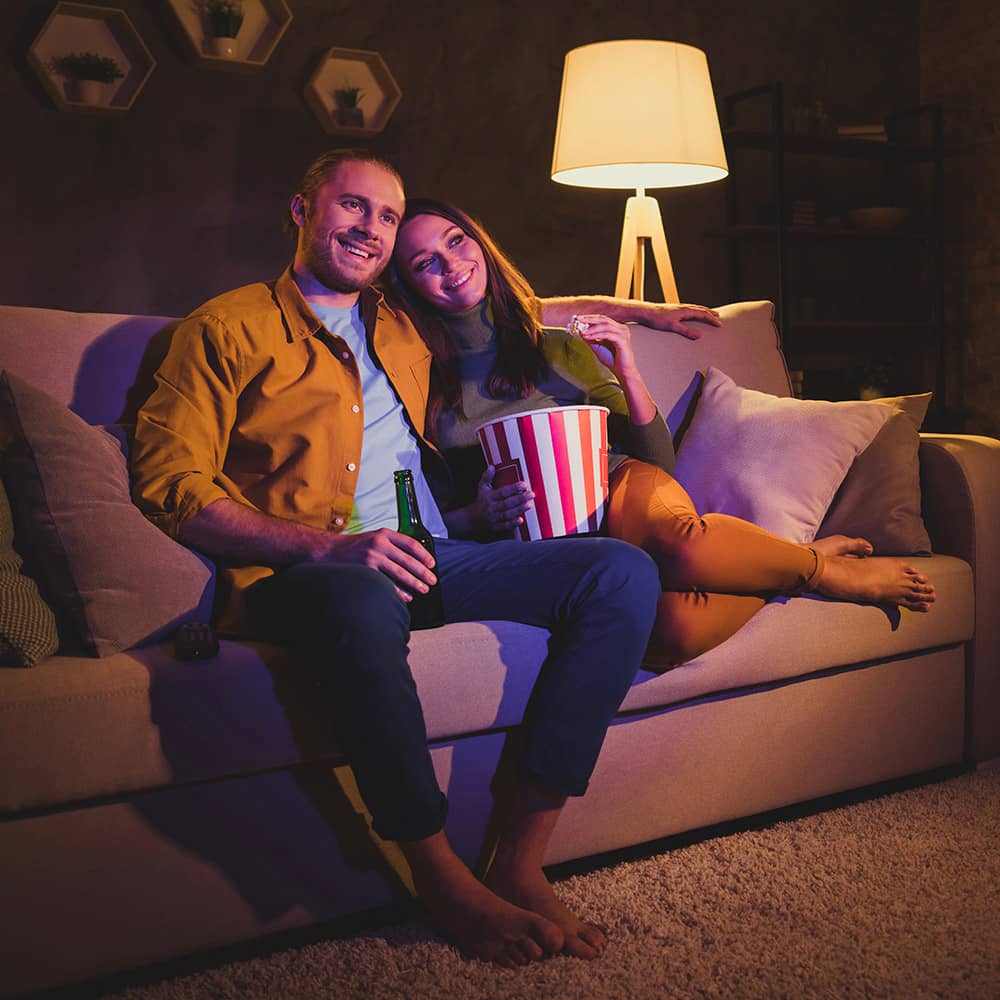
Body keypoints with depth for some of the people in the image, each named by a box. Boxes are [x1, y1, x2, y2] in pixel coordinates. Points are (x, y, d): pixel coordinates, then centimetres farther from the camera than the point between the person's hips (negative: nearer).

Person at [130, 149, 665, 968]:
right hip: (300, 571, -5)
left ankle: (521, 861, -19)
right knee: (364, 604, -42)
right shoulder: (228, 328, 8)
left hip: (428, 557, 6)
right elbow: (169, 485, -4)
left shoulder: (404, 330, 26)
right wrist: (330, 545, -17)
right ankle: (443, 878, -22)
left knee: (625, 572, -15)